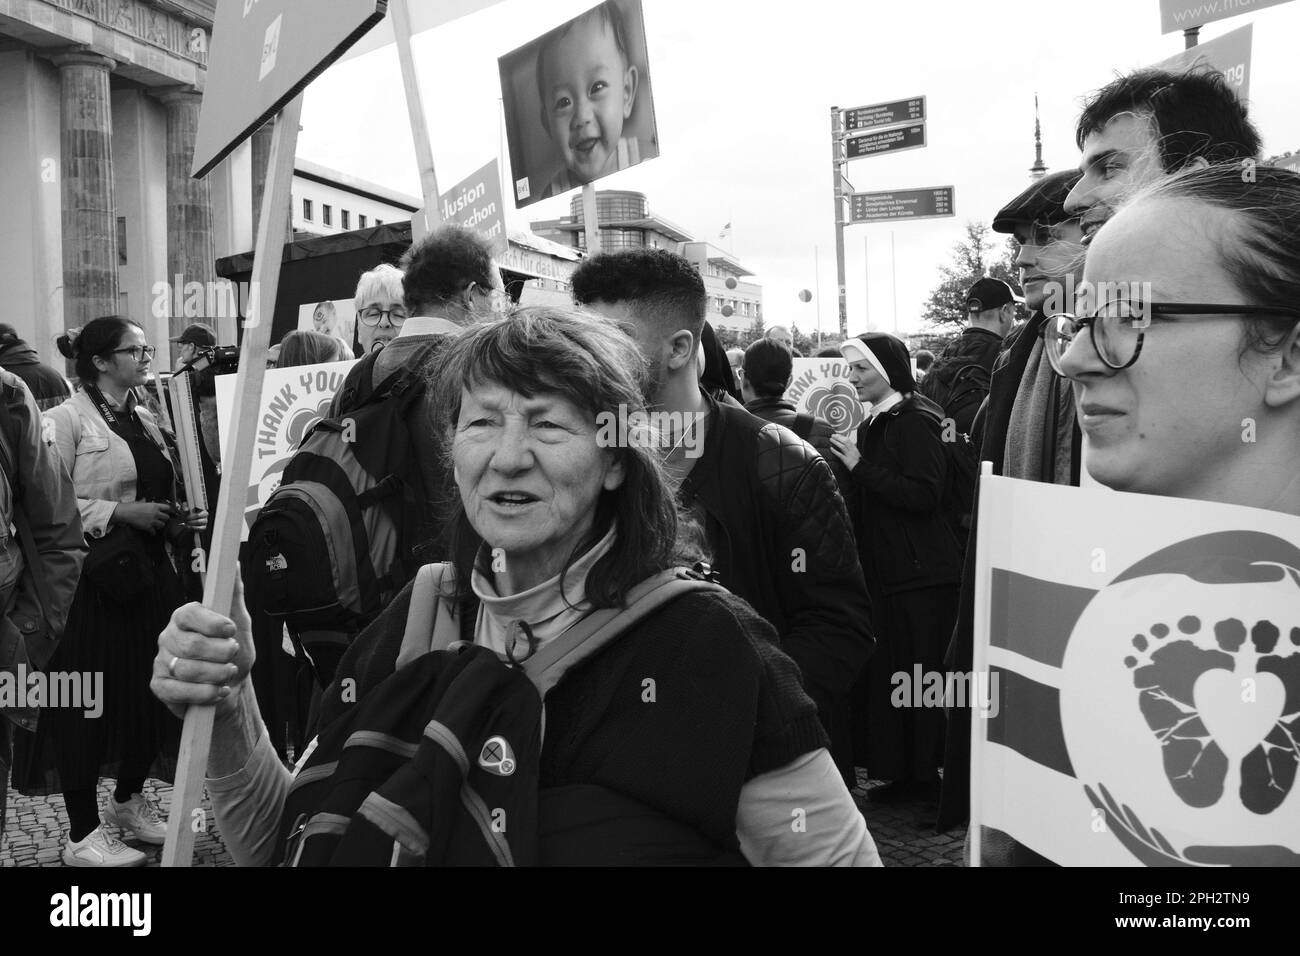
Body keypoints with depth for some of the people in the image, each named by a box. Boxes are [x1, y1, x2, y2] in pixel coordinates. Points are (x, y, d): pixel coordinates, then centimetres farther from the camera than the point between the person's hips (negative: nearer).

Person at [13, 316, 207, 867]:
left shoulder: (145, 422, 15)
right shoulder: (67, 420, -8)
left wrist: (179, 522, 7)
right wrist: (119, 513, -18)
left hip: (148, 573, 7)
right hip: (93, 579, -7)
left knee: (151, 691, 11)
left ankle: (128, 800, 31)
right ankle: (83, 835, 11)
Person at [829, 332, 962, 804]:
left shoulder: (914, 421, -12)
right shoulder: (876, 422, 16)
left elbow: (923, 495, -22)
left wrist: (862, 467, -19)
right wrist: (850, 464, 6)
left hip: (919, 575, -9)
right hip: (885, 570, 9)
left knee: (918, 674, -4)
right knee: (884, 673, 10)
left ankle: (926, 775, 7)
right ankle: (904, 774, 19)